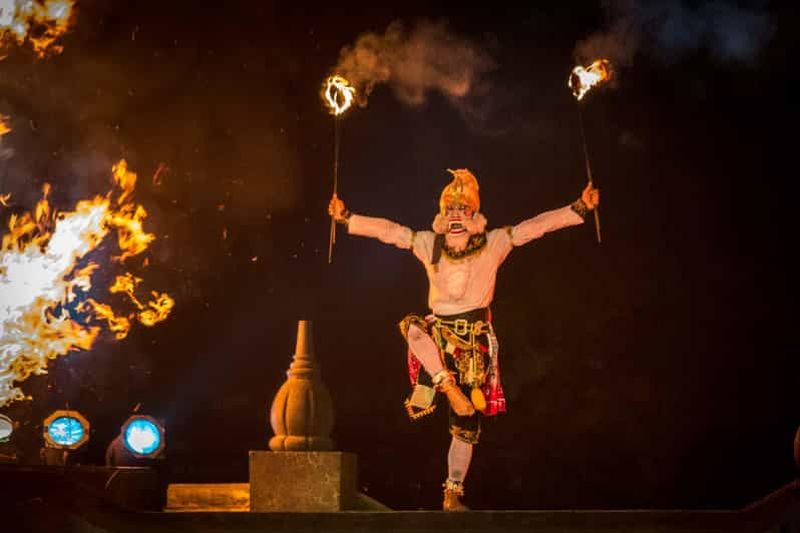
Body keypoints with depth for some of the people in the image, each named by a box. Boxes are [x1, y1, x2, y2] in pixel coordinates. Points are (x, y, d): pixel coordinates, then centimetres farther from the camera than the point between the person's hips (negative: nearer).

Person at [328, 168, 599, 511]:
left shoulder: (493, 244, -2)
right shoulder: (429, 244, 4)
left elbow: (536, 225, -8)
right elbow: (387, 230, 6)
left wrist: (580, 208, -15)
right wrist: (346, 218, 1)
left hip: (474, 340, -1)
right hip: (439, 332, 1)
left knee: (467, 422, 1)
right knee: (412, 325, -35)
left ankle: (453, 493, 10)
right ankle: (445, 385, -26)